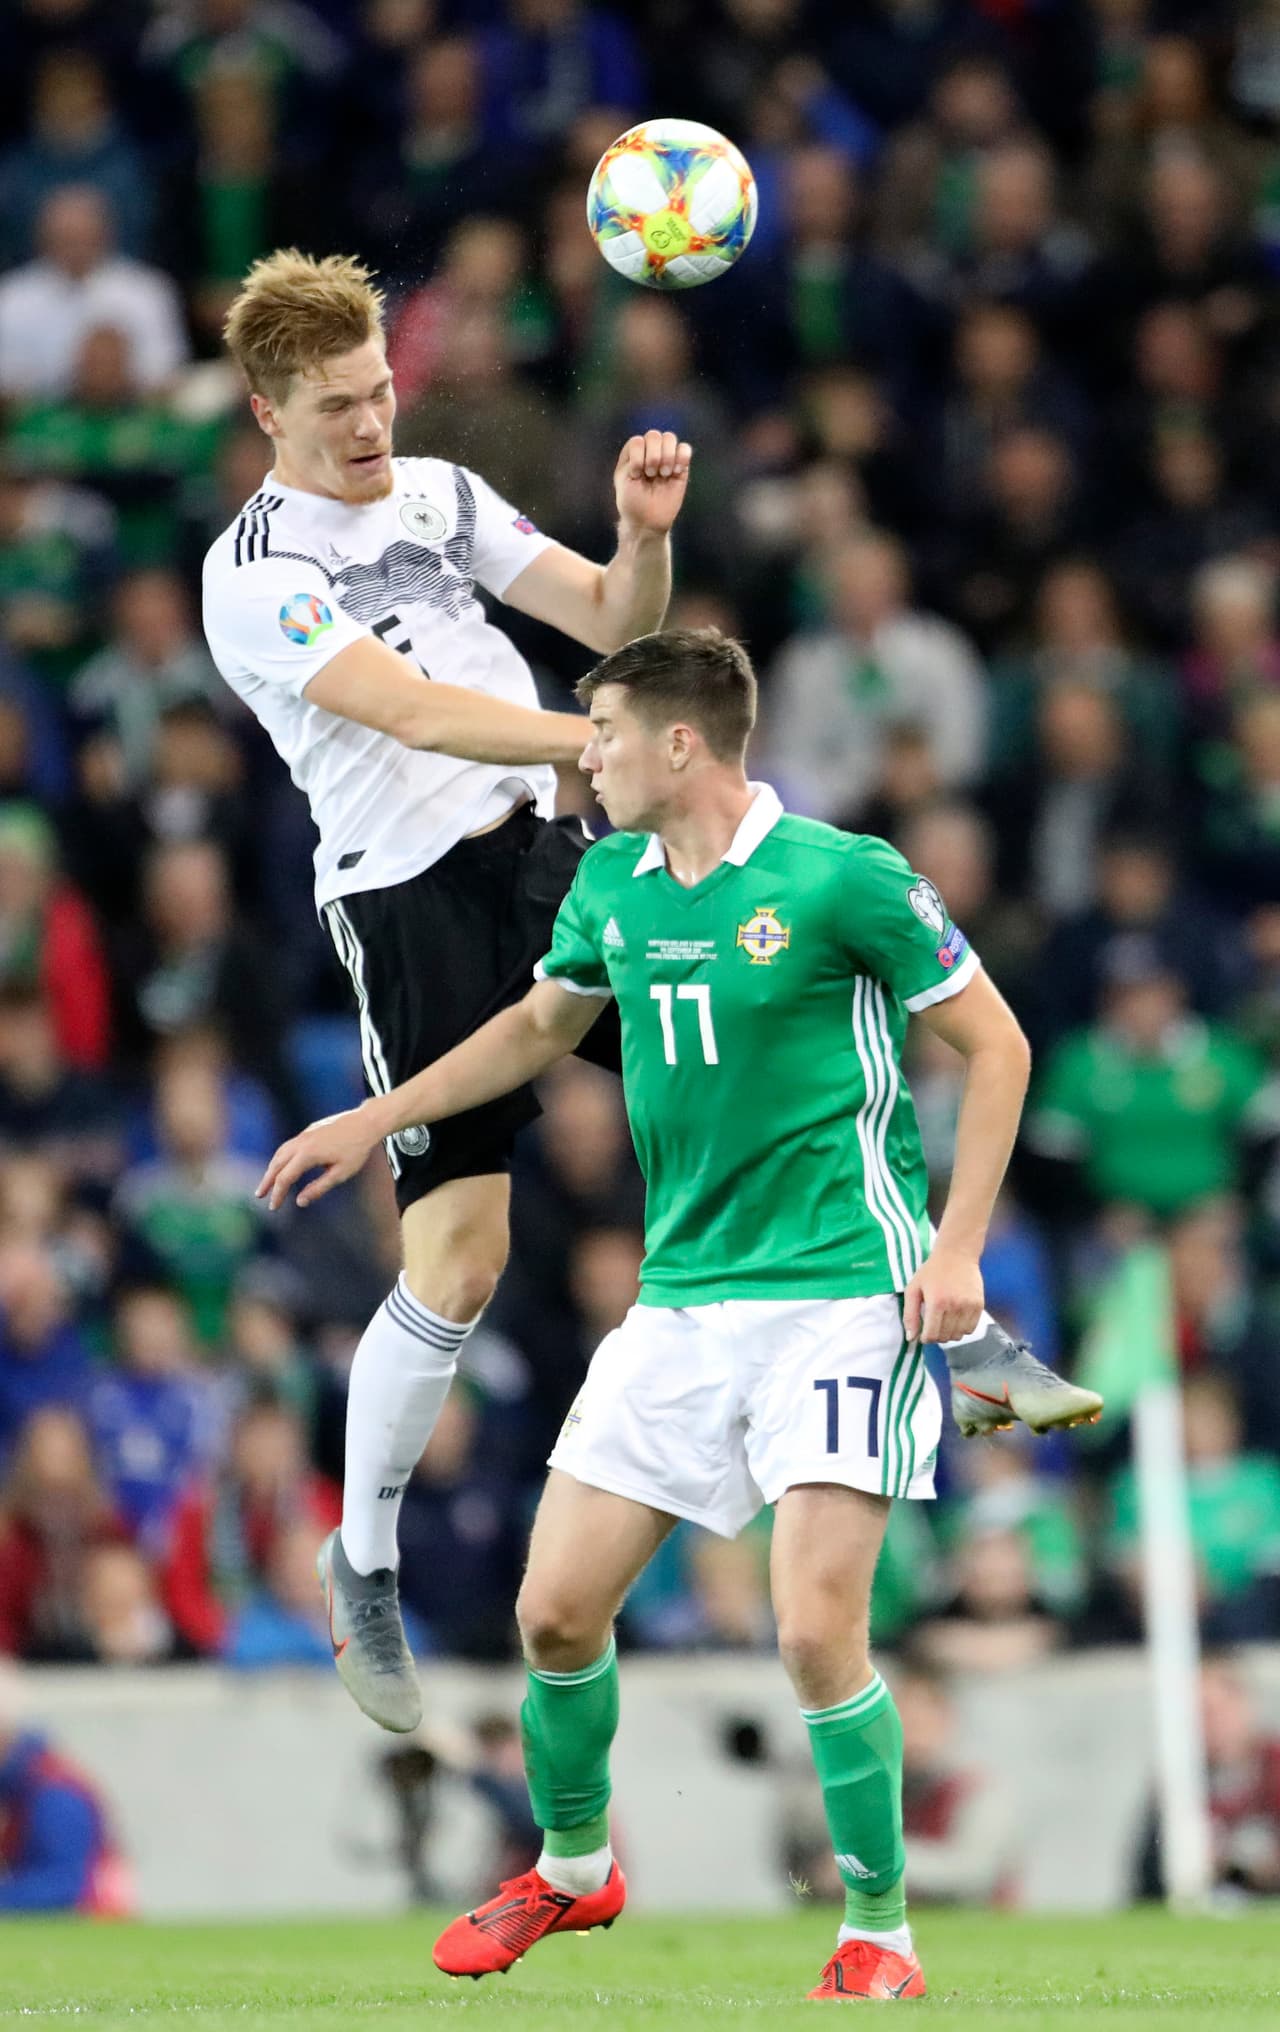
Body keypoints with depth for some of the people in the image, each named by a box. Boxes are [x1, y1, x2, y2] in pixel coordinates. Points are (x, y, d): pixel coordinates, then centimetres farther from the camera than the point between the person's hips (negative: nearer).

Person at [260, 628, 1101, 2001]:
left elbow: (993, 1042, -4)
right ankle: (572, 1868, 29)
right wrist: (374, 1120, 27)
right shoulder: (611, 884, 8)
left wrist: (958, 1246, -10)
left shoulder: (841, 879, -11)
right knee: (556, 1610, 4)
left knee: (816, 1630, -15)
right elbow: (542, 1025, 28)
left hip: (843, 1294, -6)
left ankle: (878, 1928, 2)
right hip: (681, 1304, 6)